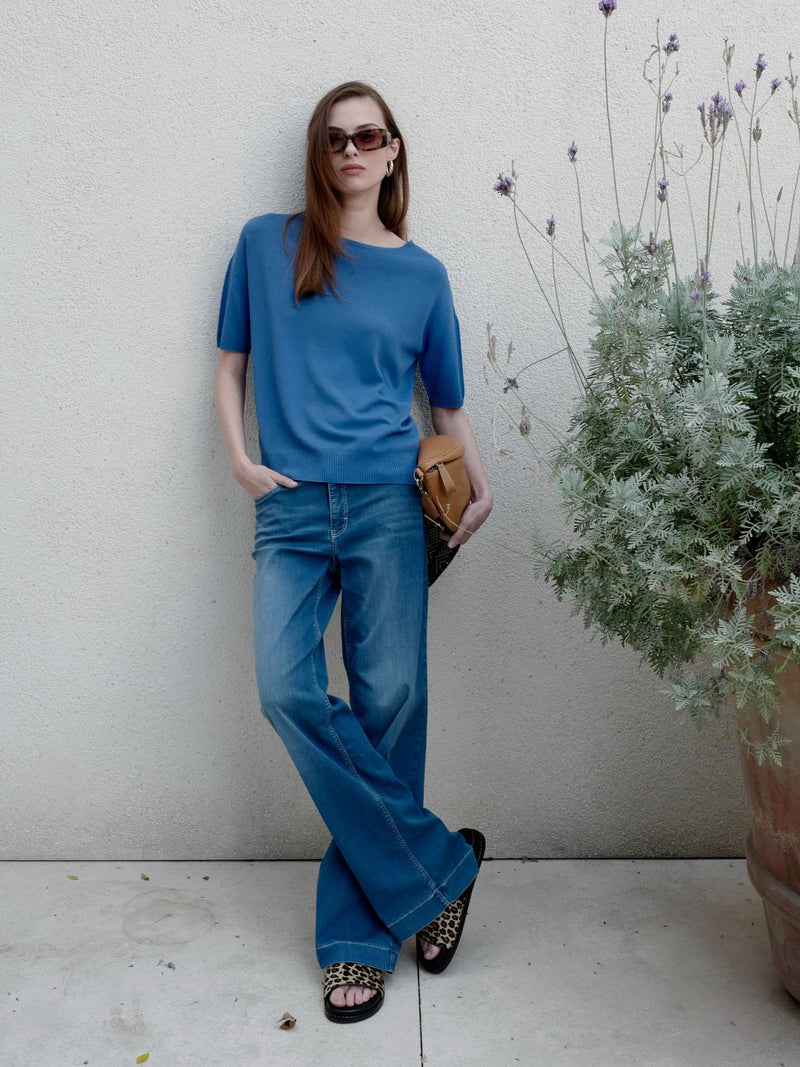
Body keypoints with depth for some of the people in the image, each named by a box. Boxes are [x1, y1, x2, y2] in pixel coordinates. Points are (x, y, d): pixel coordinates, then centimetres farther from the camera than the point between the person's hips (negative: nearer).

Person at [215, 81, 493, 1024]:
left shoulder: (421, 275, 12)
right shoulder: (266, 245, 12)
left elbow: (448, 404, 16)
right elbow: (231, 362, 15)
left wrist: (481, 488, 1)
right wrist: (241, 459, 0)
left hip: (387, 503, 0)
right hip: (291, 508, 1)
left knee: (389, 699, -5)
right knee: (287, 690, -17)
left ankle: (360, 932, 11)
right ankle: (437, 866, 0)